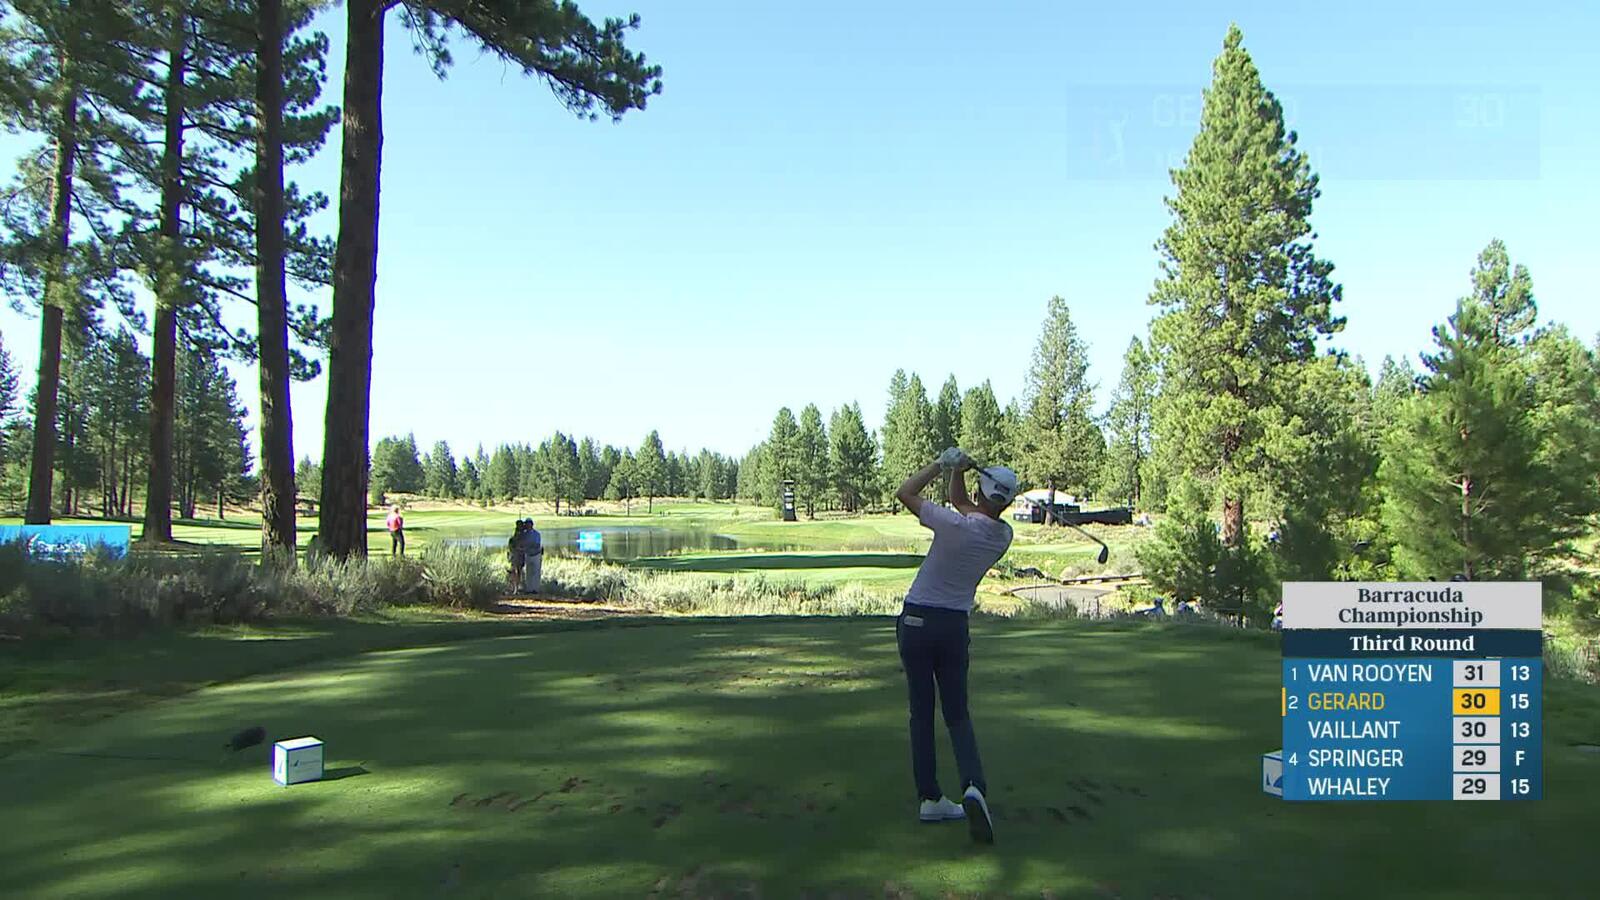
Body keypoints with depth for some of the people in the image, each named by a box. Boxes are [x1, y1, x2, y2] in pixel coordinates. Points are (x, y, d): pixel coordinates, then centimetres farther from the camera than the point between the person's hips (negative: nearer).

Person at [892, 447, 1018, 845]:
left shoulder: (957, 525, -19)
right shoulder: (1003, 535, -2)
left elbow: (904, 493, -6)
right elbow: (961, 503, 15)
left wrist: (941, 464, 0)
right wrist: (956, 471, 3)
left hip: (916, 621, -3)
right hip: (955, 625, 3)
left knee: (921, 712, 7)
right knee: (957, 713, 10)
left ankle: (930, 798, 8)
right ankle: (973, 786, -13)